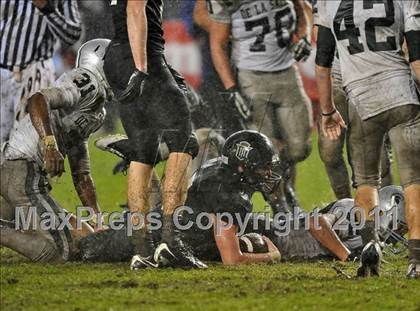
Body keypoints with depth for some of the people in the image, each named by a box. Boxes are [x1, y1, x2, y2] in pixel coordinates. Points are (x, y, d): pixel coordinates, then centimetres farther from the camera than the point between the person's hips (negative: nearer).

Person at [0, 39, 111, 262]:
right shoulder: (88, 81, -6)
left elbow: (80, 174, 27)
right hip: (25, 170, -10)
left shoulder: (97, 114, 23)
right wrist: (49, 144, -35)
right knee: (58, 251, -12)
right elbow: (37, 100, -23)